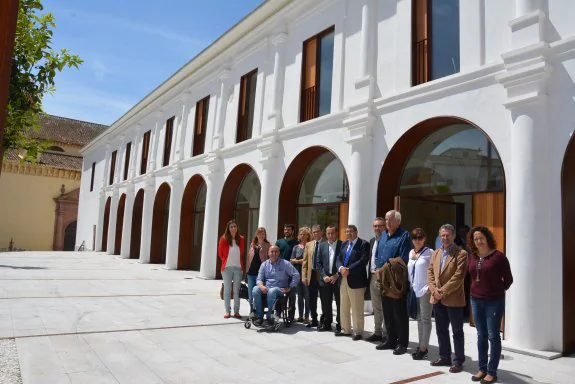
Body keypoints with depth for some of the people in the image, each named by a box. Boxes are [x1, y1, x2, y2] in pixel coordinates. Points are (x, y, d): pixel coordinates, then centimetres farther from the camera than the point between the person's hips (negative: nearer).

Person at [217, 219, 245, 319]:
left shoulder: (241, 239, 3)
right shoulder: (224, 239, -3)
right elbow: (220, 253, 9)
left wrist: (240, 263, 11)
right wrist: (226, 261, 11)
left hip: (238, 268, 2)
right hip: (227, 268, -1)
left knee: (237, 290, 4)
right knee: (227, 289, 4)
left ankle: (236, 311, 11)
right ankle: (227, 311, 12)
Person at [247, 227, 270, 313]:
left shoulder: (268, 246, 0)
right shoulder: (252, 245, 13)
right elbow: (249, 257, 17)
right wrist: (247, 270, 11)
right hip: (251, 272, 5)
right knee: (250, 294, 9)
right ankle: (252, 311, 22)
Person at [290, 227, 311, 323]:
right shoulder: (296, 247, 13)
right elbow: (292, 260, 9)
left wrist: (297, 260, -11)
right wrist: (301, 261, -9)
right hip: (298, 273, 4)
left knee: (307, 296, -4)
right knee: (299, 295, 9)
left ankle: (307, 316, 4)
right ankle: (300, 316, 16)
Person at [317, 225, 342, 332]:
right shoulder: (322, 246, 11)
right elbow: (319, 263, 9)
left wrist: (336, 275, -9)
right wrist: (324, 276, -2)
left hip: (338, 278, -3)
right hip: (325, 278, 3)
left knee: (340, 303, 1)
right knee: (325, 304, 9)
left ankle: (339, 325, 12)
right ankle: (326, 324, 21)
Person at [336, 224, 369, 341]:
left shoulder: (364, 244, -7)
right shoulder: (344, 244, 15)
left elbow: (363, 260, -18)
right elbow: (338, 259, 10)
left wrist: (349, 270, -21)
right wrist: (341, 268, -12)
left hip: (356, 280, -7)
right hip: (343, 279, 7)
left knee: (357, 309, 0)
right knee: (343, 307, 14)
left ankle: (358, 332, 12)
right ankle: (346, 330, 26)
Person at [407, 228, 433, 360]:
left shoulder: (429, 252, -8)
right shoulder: (411, 253, 11)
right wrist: (410, 285, 12)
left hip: (425, 289, -7)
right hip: (414, 289, 7)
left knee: (425, 319, 1)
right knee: (419, 318, 13)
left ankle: (423, 348, 7)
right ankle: (421, 346, 22)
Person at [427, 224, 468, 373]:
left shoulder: (461, 254, -9)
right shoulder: (436, 253, 12)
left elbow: (458, 276, -16)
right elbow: (430, 272, 9)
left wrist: (443, 291, -17)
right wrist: (434, 290, -6)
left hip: (453, 299, -6)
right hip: (437, 299, 6)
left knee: (457, 331, 5)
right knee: (441, 330, 15)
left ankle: (458, 361, 16)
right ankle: (444, 357, 29)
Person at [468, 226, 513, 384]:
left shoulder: (498, 256, -12)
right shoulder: (472, 257, 5)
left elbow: (508, 279, -4)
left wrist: (498, 291, 2)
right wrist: (476, 290, 7)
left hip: (494, 301, -5)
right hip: (476, 300, 5)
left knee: (493, 336, 2)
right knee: (481, 335, 12)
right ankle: (482, 369, 22)